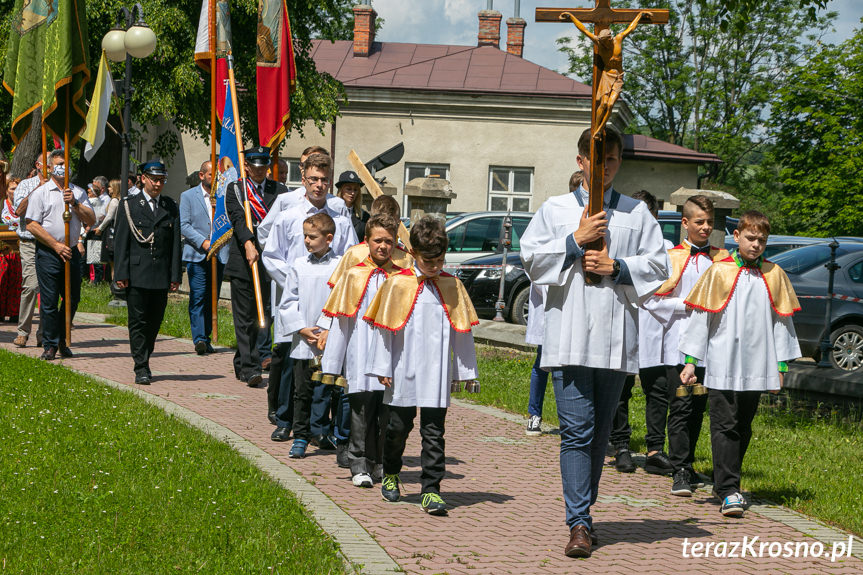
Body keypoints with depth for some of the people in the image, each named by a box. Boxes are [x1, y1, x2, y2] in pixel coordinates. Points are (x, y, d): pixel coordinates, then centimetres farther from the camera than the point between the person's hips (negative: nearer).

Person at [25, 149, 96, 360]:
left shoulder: (78, 193, 12)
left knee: (73, 299, 7)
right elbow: (32, 224, -5)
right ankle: (50, 345, 5)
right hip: (48, 253, -4)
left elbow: (91, 220, 4)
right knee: (49, 301, -4)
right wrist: (56, 245, -10)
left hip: (71, 252, 4)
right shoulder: (40, 192, 1)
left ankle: (62, 339, 25)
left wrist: (75, 203, -11)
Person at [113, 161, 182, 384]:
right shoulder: (129, 205, 3)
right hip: (136, 274, -3)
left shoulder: (171, 207, 11)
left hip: (162, 276, 3)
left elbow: (175, 244, 10)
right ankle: (141, 368, -1)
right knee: (138, 322, -4)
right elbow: (121, 242, 0)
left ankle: (144, 360, 23)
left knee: (155, 321, 7)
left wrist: (175, 276, 4)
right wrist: (121, 273, -7)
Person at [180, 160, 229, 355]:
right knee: (198, 297, -11)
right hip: (196, 254, -3)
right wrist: (202, 242, -14)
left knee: (212, 298, 5)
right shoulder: (188, 196, 5)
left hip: (219, 254, 3)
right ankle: (199, 339, -15)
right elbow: (184, 225, -2)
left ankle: (206, 337, 13)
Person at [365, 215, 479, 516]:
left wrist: (465, 370, 12)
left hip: (437, 375, 1)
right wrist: (382, 368, 1)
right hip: (404, 373, -1)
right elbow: (383, 327, 2)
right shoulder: (397, 284, -2)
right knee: (399, 426, 12)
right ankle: (390, 474, 35)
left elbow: (462, 330, 11)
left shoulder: (453, 287, 5)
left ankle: (431, 490, 0)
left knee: (433, 433, -1)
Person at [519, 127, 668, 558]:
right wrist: (575, 241, -6)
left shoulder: (637, 213, 13)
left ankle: (583, 514, 20)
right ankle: (579, 523, -12)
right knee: (576, 430, -10)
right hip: (568, 335, -2)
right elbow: (532, 258, 5)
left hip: (616, 338, 2)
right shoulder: (555, 209, 11)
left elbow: (657, 264, 9)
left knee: (600, 433, 9)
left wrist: (618, 267, -7)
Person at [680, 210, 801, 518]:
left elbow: (782, 322, 13)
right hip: (722, 367, -3)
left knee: (743, 428, 9)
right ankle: (729, 491, -8)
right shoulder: (719, 272, 0)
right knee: (725, 426, -6)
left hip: (756, 368, 3)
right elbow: (701, 317, 2)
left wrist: (781, 366, 11)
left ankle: (725, 482, 21)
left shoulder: (774, 275, 8)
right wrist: (691, 361, -1)